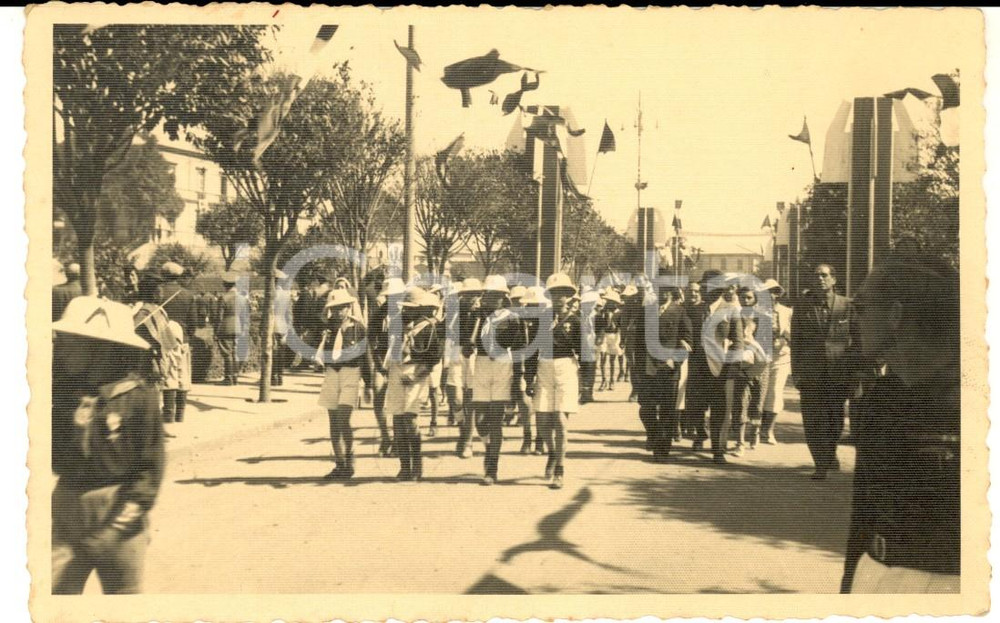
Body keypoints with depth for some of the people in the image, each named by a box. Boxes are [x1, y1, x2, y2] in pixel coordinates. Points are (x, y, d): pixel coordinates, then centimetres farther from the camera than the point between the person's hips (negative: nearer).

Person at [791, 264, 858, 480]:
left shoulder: (847, 306, 0)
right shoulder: (802, 307, 4)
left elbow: (858, 338, 5)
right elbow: (796, 341, 5)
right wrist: (796, 371, -1)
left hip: (839, 373, 0)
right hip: (811, 373, 0)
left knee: (835, 420, 10)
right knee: (813, 421, -2)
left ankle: (830, 453, 37)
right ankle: (821, 465, 8)